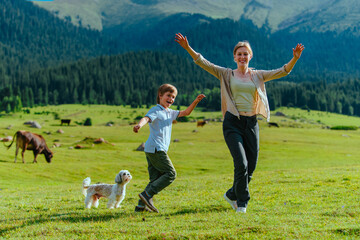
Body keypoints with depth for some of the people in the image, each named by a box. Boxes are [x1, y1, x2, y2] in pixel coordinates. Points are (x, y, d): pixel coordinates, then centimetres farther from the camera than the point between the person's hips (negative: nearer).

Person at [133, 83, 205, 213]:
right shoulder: (156, 110, -5)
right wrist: (139, 125, -47)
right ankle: (147, 194, -15)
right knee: (170, 173, -10)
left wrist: (196, 101, 14)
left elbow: (185, 113, 28)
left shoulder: (170, 113, 22)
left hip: (159, 149, 9)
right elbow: (146, 118, -24)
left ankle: (141, 205, 2)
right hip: (155, 148, -9)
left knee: (156, 179, 5)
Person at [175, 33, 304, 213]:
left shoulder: (257, 75, 12)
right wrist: (188, 48, -15)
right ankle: (242, 202, 6)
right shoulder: (227, 75, 6)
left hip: (251, 124, 3)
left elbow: (283, 71, 4)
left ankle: (232, 195, 30)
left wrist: (295, 59, -14)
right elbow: (204, 63, -2)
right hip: (232, 123, -3)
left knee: (251, 166, 5)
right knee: (241, 164, -14)